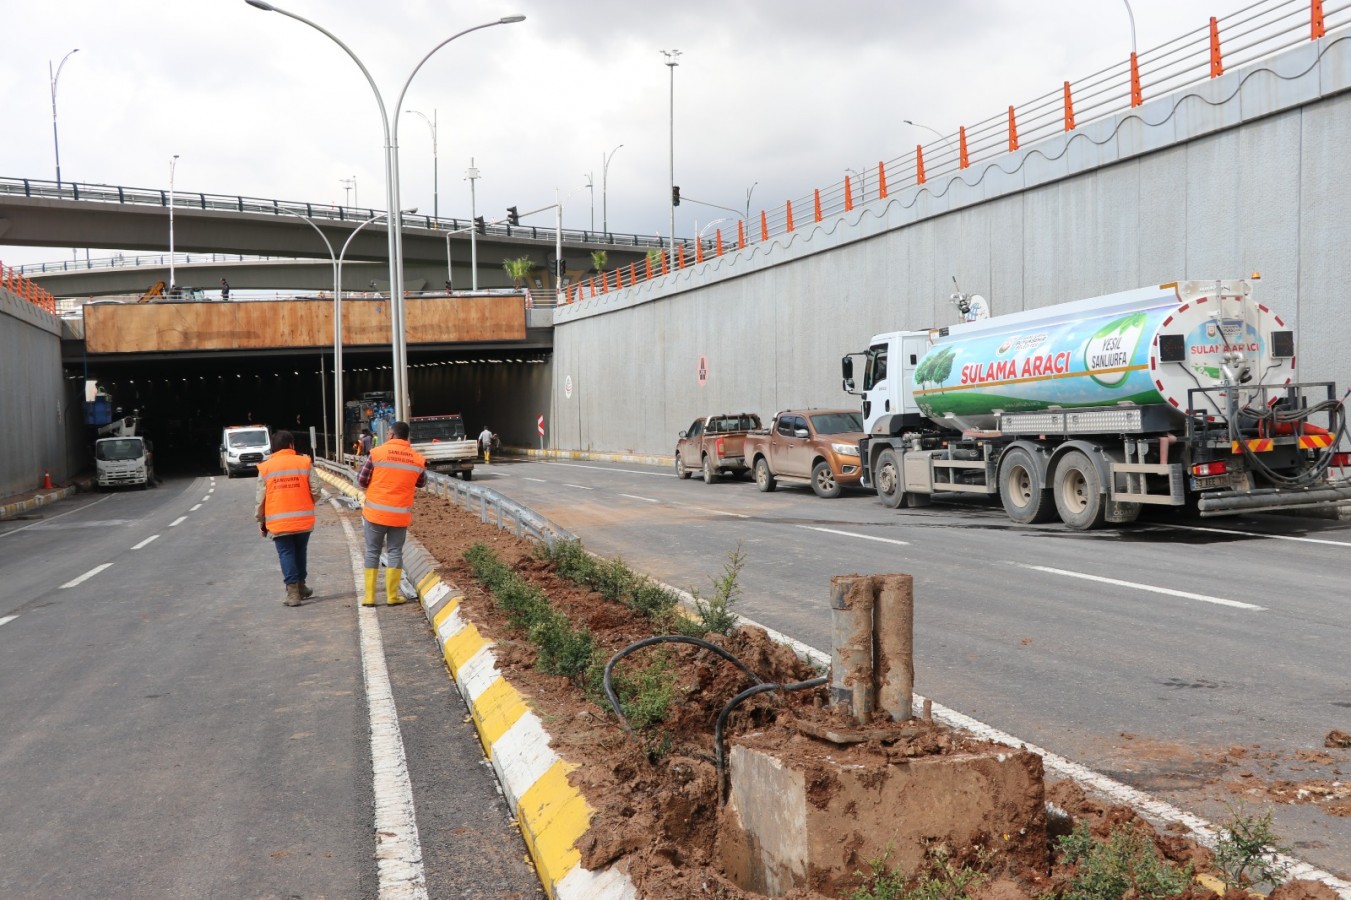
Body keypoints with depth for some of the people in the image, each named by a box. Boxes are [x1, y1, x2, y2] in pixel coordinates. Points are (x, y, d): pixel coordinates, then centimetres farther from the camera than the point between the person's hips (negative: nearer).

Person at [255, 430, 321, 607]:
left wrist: (261, 521, 12)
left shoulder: (266, 467, 0)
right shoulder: (304, 463, -1)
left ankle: (292, 592, -1)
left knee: (286, 554, 5)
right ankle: (301, 586, 29)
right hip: (304, 519, 1)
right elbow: (315, 490, -3)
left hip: (278, 521, -1)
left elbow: (260, 498, 1)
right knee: (301, 552, 18)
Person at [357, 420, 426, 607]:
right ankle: (392, 596, 9)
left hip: (376, 512, -1)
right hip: (400, 514, 1)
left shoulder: (377, 452, -8)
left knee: (372, 552, 9)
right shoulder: (418, 459, -2)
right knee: (395, 552, 9)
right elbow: (421, 483, 14)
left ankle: (369, 596, 11)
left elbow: (361, 480, -1)